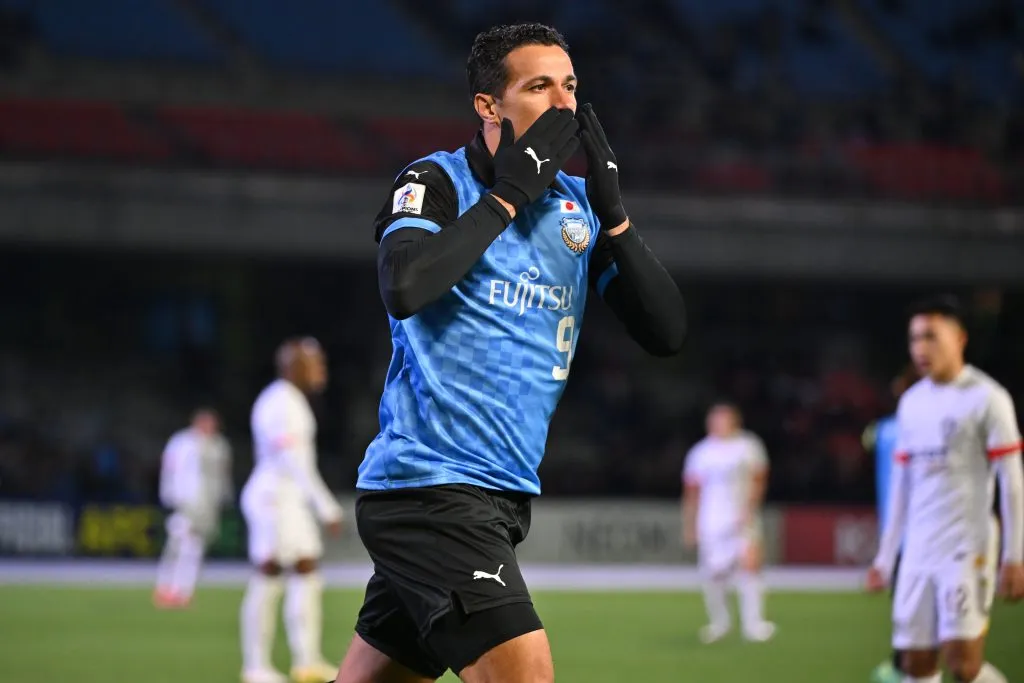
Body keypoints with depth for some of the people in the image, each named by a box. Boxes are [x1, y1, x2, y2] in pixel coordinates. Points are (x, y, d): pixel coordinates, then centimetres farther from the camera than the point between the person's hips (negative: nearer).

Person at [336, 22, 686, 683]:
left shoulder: (580, 206, 12)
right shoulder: (437, 181, -6)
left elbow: (667, 331, 6)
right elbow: (403, 288, -26)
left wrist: (613, 214, -6)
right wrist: (508, 195, -17)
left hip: (502, 497, 7)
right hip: (431, 485, -7)